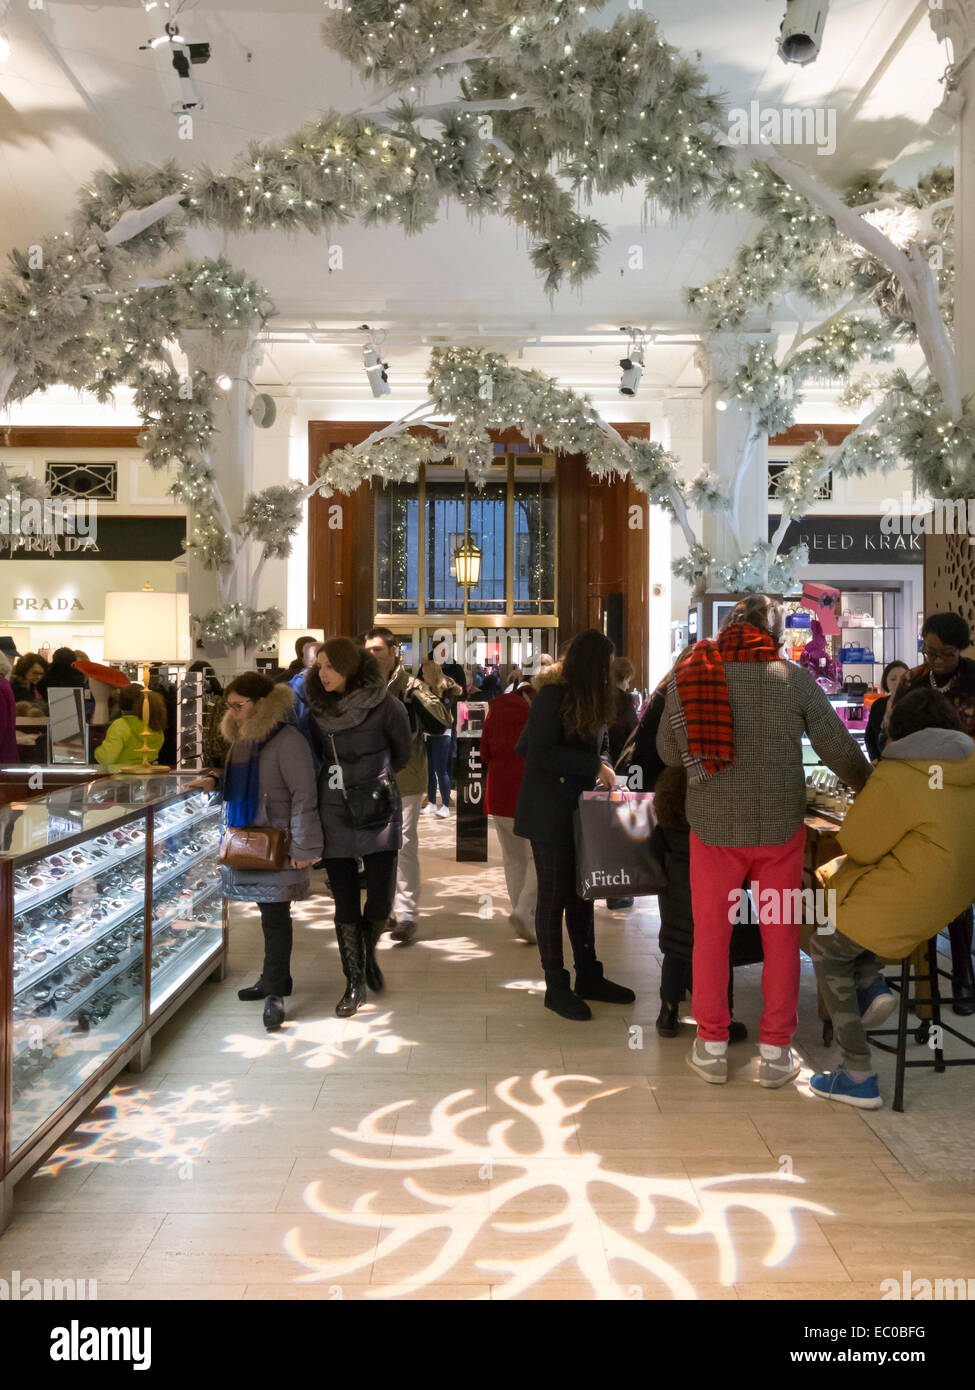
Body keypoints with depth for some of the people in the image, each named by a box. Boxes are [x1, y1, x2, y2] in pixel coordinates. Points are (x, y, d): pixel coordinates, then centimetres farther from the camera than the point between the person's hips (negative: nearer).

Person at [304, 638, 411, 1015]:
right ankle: (355, 983, 21)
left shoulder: (385, 705, -8)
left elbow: (402, 754, 7)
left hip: (378, 814, -2)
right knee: (345, 906, 5)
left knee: (380, 903, -1)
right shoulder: (317, 709, 4)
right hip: (334, 818, 3)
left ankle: (368, 952, 31)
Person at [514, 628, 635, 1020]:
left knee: (582, 896, 14)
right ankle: (555, 987, 11)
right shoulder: (551, 697, -15)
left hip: (580, 812, 8)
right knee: (554, 898, 1)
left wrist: (602, 766, -2)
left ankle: (588, 976, 25)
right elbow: (540, 754, -21)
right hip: (550, 814, -8)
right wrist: (593, 766, -21)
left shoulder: (591, 702, 10)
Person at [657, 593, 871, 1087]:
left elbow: (669, 753, 2)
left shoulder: (687, 675, -4)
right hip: (780, 827, 0)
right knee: (780, 936, 13)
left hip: (714, 827, 0)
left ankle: (712, 1047, 22)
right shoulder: (794, 677, -6)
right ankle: (775, 1052, 21)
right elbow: (839, 749, -1)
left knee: (711, 934, 13)